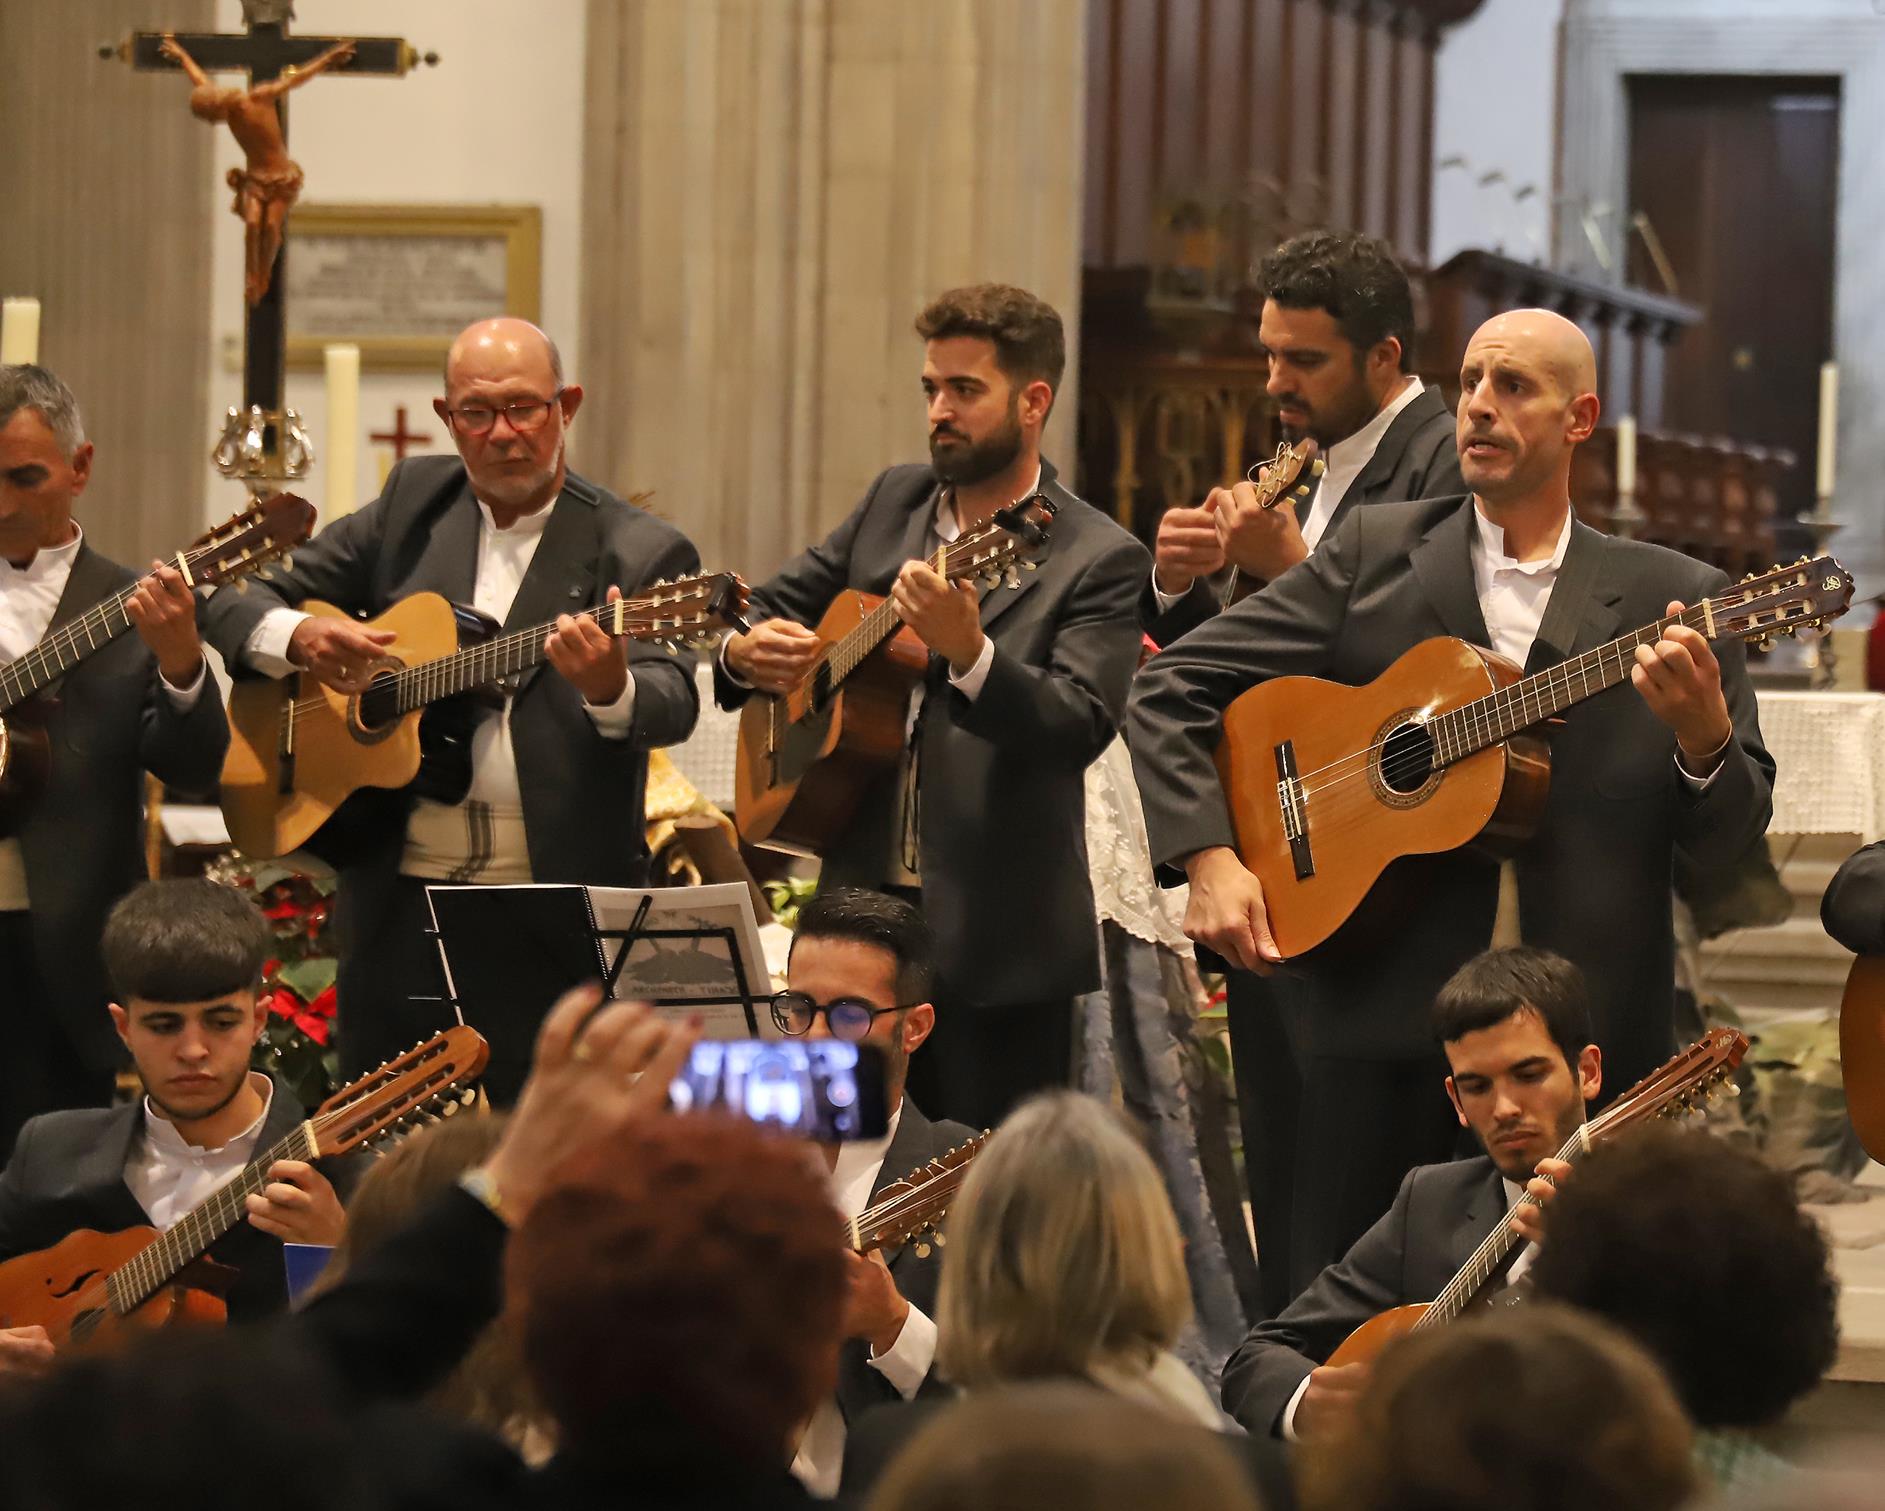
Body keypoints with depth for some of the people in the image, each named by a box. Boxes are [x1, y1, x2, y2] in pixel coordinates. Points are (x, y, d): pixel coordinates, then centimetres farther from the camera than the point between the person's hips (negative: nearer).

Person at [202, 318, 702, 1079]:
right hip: (400, 907, 3)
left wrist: (610, 688, -38)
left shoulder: (639, 551, 0)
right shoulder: (415, 504, 11)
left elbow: (673, 707, -15)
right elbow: (239, 607, 14)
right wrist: (298, 638, -10)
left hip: (560, 908, -3)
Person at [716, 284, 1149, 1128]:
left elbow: (1080, 727, -19)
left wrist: (967, 651, -35)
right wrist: (745, 651, -1)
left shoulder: (1098, 561, -7)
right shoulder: (893, 504, 12)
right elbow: (778, 605, 22)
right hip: (864, 902, 5)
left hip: (994, 937, -5)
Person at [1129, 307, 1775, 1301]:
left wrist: (1702, 735, -18)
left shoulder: (1670, 599, 6)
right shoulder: (1376, 554, 7)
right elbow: (1170, 689, 6)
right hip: (1382, 1018, 0)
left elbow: (1730, 842, 3)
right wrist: (1207, 854, -9)